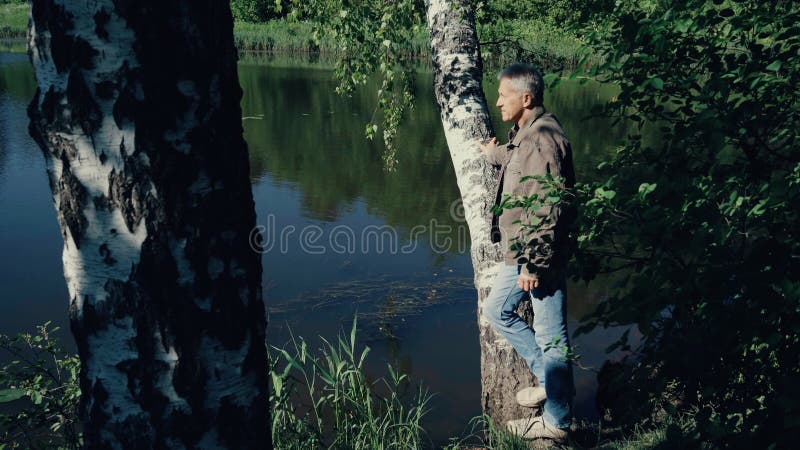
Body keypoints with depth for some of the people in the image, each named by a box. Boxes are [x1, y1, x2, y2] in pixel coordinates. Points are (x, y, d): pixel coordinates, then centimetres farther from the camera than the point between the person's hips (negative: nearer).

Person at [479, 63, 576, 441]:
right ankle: (548, 377, 32)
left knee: (551, 338, 2)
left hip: (541, 256, -11)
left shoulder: (544, 138, -21)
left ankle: (557, 423, 16)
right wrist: (496, 155, 38)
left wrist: (533, 264, -23)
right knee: (496, 310, 22)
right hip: (520, 251, 11)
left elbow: (548, 211, -25)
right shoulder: (523, 134, 10)